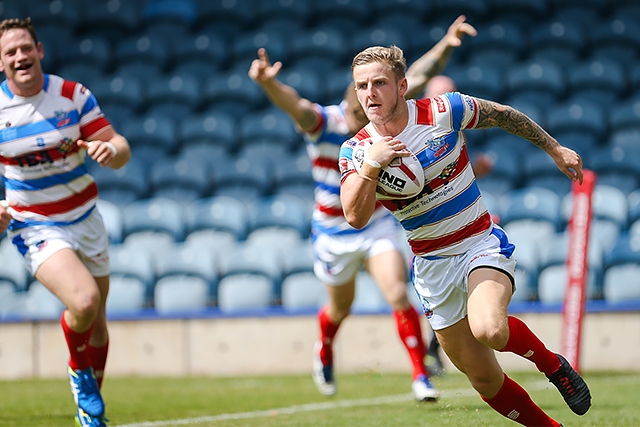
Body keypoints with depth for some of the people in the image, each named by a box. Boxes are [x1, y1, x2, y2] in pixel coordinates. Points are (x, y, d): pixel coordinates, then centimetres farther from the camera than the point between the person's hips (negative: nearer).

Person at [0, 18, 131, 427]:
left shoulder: (74, 95, -6)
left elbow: (121, 149, -7)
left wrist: (110, 150, -30)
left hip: (85, 219, 3)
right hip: (36, 228, -3)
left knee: (96, 322, 11)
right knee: (84, 302, -26)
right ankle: (80, 372, 5)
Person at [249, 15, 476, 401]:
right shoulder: (323, 123, -22)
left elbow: (418, 76, -15)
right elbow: (294, 105, -43)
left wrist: (446, 45, -32)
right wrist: (269, 84, -64)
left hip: (378, 224, 1)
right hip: (334, 233, -1)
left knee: (398, 294, -16)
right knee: (341, 308, 17)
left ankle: (421, 376, -8)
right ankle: (325, 352, 50)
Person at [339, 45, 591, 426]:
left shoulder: (445, 112, -11)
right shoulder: (356, 149, -7)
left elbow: (504, 115, 6)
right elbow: (356, 217, -19)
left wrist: (555, 148, 13)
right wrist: (372, 163, -31)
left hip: (482, 245, -3)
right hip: (432, 266, 3)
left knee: (488, 330, -33)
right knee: (485, 380, 3)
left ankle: (552, 363, -2)